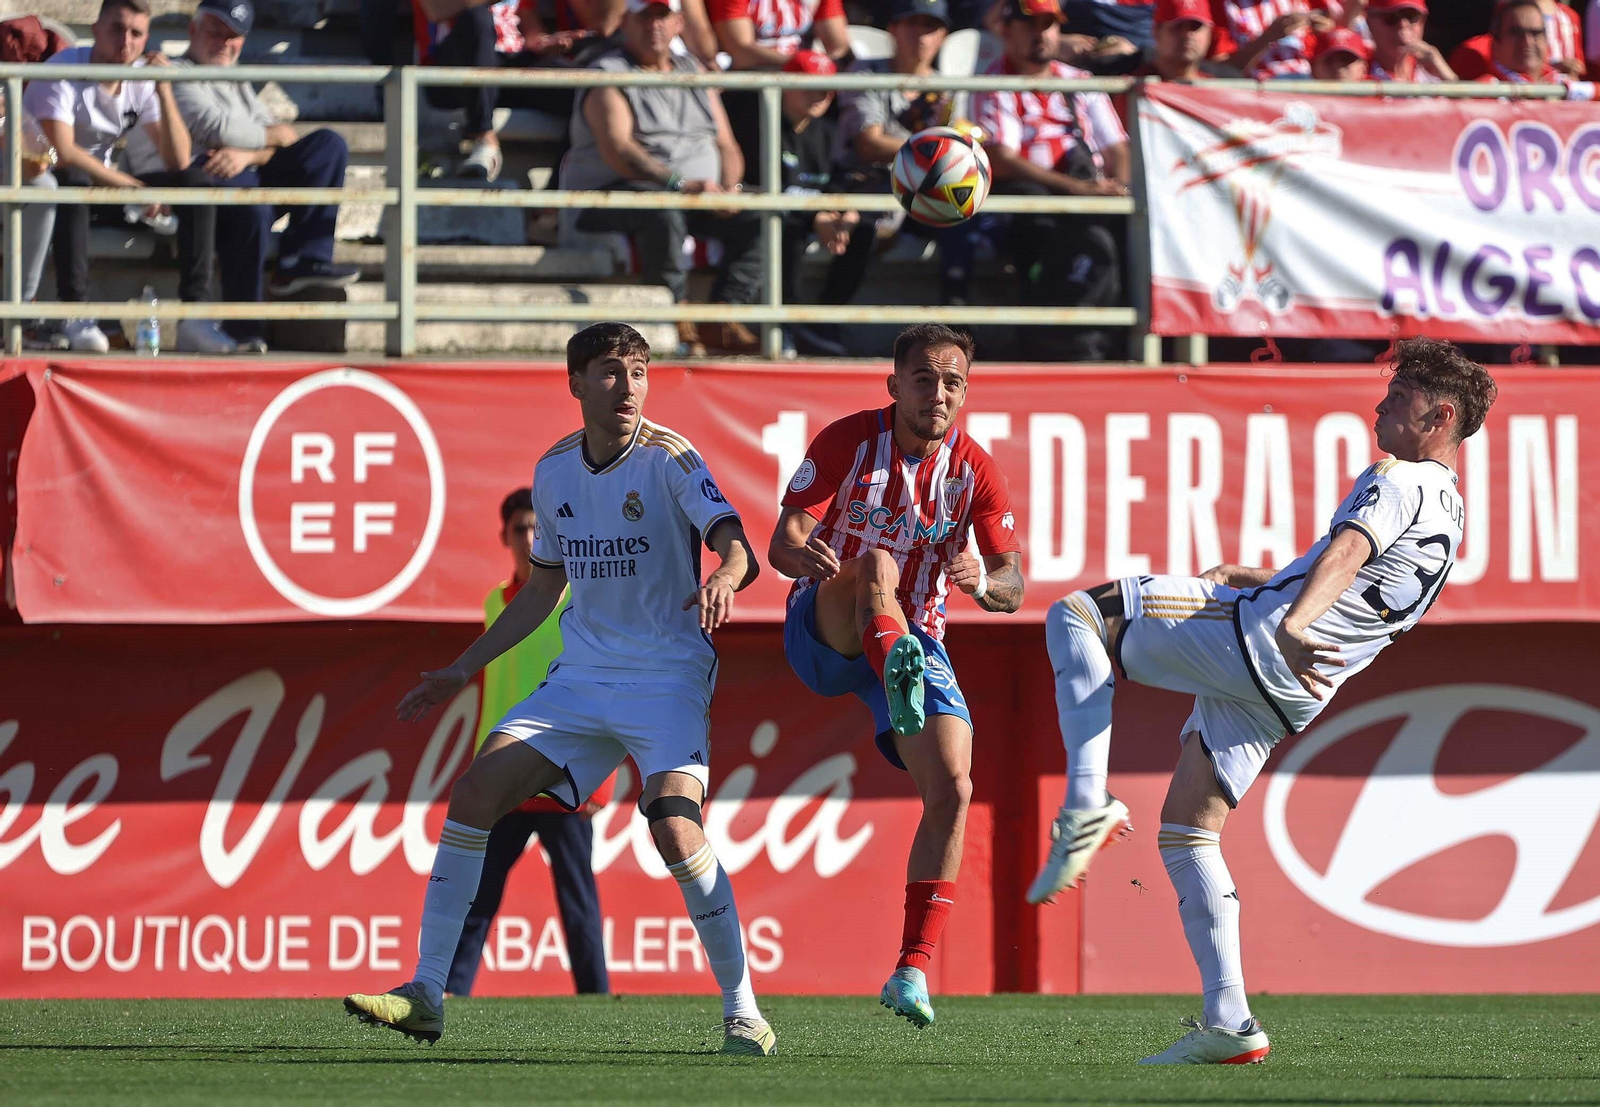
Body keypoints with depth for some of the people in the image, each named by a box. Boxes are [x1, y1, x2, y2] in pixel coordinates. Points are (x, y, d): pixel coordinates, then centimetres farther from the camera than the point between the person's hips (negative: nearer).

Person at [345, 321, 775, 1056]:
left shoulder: (670, 459, -10)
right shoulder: (554, 472, 8)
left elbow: (733, 541, -24)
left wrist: (725, 577, -49)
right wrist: (460, 673, 22)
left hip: (667, 677, -6)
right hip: (582, 676, 6)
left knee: (674, 826, -25)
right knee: (474, 791, -8)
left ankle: (742, 1013, -13)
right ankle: (425, 994, -2)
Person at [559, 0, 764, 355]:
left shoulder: (693, 72, 20)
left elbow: (726, 145, 15)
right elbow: (616, 149, -17)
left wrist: (729, 186, -9)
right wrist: (679, 182, -30)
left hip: (697, 195, 6)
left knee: (760, 217, -18)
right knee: (664, 212, -40)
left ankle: (723, 320, -25)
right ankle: (677, 321, -32)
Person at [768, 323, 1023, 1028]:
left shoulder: (976, 471, -2)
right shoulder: (847, 441, -9)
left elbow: (1012, 587, -1)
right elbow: (781, 544, -15)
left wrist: (983, 580, -26)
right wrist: (803, 554, -40)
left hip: (917, 639, 3)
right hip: (823, 631, -3)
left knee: (952, 791, -15)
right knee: (876, 563, -36)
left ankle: (913, 969, -9)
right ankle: (899, 681, -68)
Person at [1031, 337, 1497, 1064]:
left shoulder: (1399, 481, -6)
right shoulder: (1448, 513, 23)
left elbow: (1349, 549, -26)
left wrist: (1291, 624, -44)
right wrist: (1254, 579, 46)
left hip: (1255, 639, -9)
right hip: (1288, 697, 9)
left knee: (1075, 614, -5)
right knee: (1186, 833, 13)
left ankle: (1088, 806, -21)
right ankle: (1229, 1025, 4)